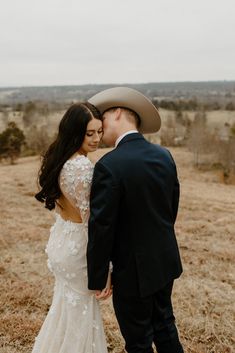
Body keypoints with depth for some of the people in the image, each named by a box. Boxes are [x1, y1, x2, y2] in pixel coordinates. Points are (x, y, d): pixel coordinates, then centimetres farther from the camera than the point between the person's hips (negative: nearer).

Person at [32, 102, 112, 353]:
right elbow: (90, 219, -23)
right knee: (81, 313, 12)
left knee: (66, 308, 26)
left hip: (60, 239, 8)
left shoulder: (58, 159, 1)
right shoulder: (84, 167, -25)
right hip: (78, 246, -8)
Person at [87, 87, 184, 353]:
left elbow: (101, 228, -21)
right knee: (164, 324, 27)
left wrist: (97, 279, -9)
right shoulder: (164, 155, -2)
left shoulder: (109, 166, -23)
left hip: (134, 271, -7)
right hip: (166, 261, 7)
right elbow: (172, 207, 7)